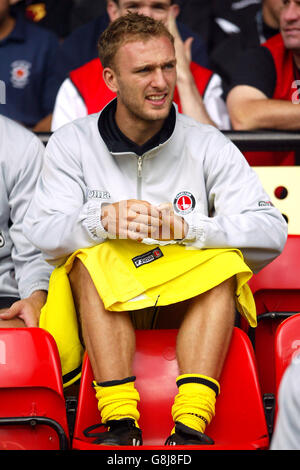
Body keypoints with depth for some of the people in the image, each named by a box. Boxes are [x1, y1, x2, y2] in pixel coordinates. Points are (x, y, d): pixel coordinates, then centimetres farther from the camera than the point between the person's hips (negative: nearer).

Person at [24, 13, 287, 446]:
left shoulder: (207, 146, 0)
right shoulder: (73, 143, 2)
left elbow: (272, 233, -11)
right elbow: (40, 233, -12)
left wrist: (183, 226, -27)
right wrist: (103, 220, -32)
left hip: (189, 308, 1)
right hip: (102, 304, 0)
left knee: (226, 260, -27)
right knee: (91, 257, -29)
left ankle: (191, 425, -39)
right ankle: (121, 424, -38)